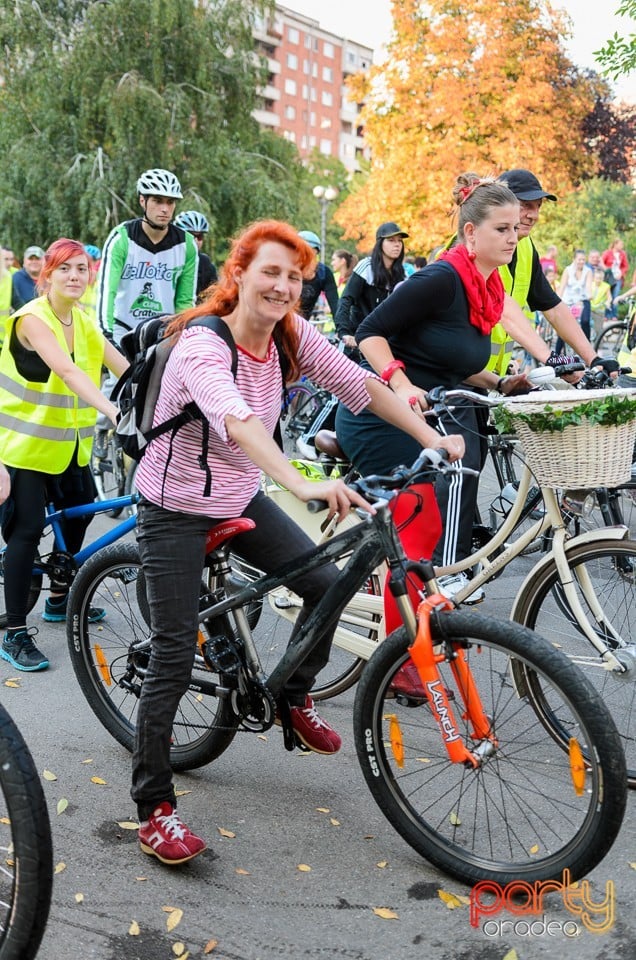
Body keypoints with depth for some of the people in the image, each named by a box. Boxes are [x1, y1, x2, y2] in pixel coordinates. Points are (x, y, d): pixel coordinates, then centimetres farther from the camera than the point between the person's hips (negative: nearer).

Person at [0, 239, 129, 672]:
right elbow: (66, 370, -35)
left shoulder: (84, 321, 4)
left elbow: (121, 365, -4)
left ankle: (59, 599, 36)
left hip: (70, 441, 8)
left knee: (80, 510, 15)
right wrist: (111, 410, -47)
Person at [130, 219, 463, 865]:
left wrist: (434, 439, -13)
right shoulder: (202, 345, -28)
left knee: (326, 584, 1)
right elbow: (237, 420, -46)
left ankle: (293, 697, 28)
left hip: (240, 499, 7)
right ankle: (153, 809, 9)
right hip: (176, 510, -6)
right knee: (174, 658, -6)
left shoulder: (291, 335, -7)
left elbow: (360, 384, -7)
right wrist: (304, 486, -60)